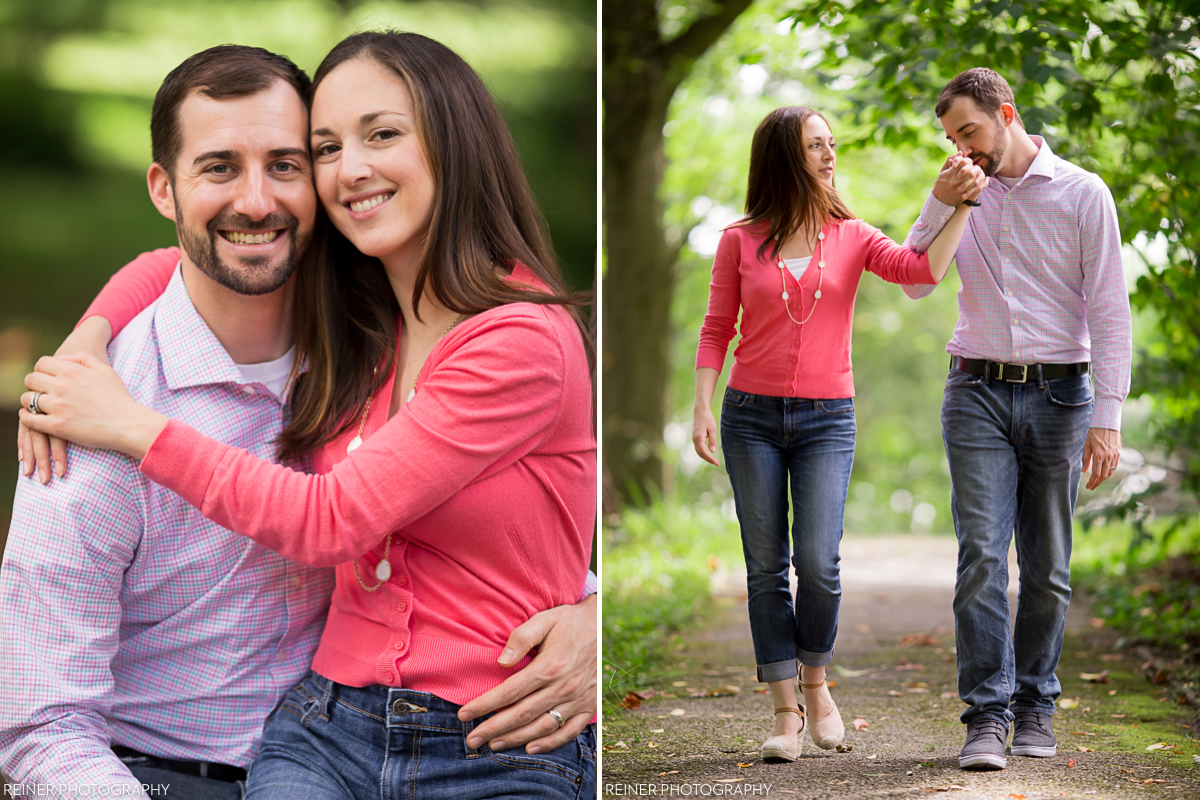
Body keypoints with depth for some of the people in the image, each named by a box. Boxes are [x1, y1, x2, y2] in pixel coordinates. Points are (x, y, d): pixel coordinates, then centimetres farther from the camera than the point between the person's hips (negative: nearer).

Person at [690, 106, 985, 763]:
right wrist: (701, 407, -3)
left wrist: (961, 207, -18)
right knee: (766, 568, 1)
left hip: (827, 419, 0)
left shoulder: (851, 237, 5)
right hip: (752, 416, 0)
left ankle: (816, 684, 14)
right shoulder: (739, 242, 4)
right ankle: (786, 713, 9)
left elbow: (923, 270, -11)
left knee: (818, 562, -12)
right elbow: (717, 330, 7)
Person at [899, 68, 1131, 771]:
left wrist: (1107, 418, -10)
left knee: (1047, 567, 5)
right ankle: (987, 717, -8)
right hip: (978, 393, 2)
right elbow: (915, 284, 5)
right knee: (982, 555, -9)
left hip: (1058, 395, -1)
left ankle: (1036, 705, 19)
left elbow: (1110, 310, -4)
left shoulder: (1082, 193, -1)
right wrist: (940, 204, -7)